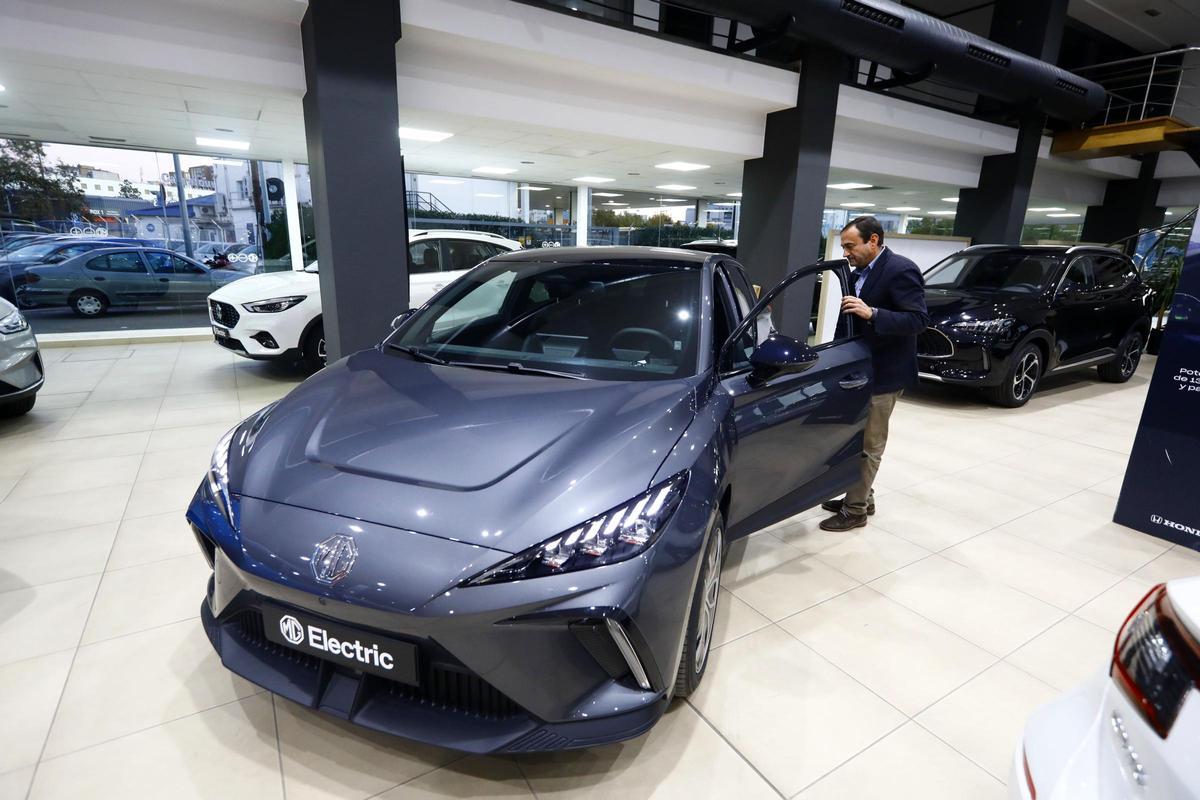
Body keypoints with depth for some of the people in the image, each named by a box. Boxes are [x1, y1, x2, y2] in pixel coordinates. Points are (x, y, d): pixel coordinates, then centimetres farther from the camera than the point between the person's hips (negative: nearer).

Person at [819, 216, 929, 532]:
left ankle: (855, 510, 10)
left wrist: (871, 313, -31)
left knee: (868, 445, 0)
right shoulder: (860, 272, 11)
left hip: (883, 373, -9)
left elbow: (918, 320, -22)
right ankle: (860, 497, 30)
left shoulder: (901, 270, -15)